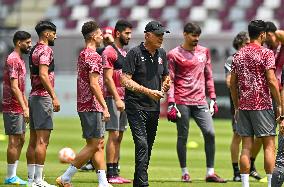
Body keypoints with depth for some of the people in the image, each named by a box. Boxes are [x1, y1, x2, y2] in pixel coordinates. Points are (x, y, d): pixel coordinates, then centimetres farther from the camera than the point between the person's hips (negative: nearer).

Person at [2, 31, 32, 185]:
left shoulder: (20, 60, 16)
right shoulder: (13, 60, -15)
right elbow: (14, 87, -20)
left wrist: (27, 106, 20)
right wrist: (24, 108, -23)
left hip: (19, 109, 10)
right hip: (13, 107, -10)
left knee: (20, 140, 11)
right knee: (14, 141, -6)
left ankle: (13, 175, 15)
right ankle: (11, 177, -2)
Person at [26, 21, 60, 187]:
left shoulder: (35, 50, 17)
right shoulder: (45, 50, -12)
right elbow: (43, 75, -22)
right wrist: (54, 97, -23)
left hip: (34, 96, 10)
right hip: (43, 97, -10)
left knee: (34, 140, 11)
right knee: (42, 141, -10)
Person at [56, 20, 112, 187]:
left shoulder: (82, 55, 16)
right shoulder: (94, 56, -14)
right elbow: (94, 84, -21)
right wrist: (105, 107, -20)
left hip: (84, 105, 10)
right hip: (92, 106, -10)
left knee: (100, 144, 10)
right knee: (93, 145, -7)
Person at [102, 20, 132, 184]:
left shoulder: (124, 53, 18)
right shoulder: (109, 52, -9)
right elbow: (108, 78, -15)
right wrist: (117, 99, -21)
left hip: (124, 99, 9)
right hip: (113, 98, -9)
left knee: (119, 137, 9)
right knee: (114, 135, -10)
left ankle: (115, 172, 11)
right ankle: (110, 174, -9)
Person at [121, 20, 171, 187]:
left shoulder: (162, 54, 12)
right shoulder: (135, 53, -8)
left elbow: (165, 77, 23)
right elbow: (125, 80, -13)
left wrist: (165, 85, -2)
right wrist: (148, 91, -21)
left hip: (154, 107, 7)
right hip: (136, 106, -7)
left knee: (148, 146, 10)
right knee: (142, 144, -17)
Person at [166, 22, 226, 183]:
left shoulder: (204, 52, 14)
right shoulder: (174, 54, 0)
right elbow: (170, 81, -1)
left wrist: (212, 98, 12)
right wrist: (171, 103, -9)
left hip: (200, 101, 4)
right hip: (182, 102, -4)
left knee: (210, 133, -7)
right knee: (183, 137, 2)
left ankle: (210, 173, -2)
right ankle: (185, 173, 11)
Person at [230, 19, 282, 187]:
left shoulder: (239, 55, 10)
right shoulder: (266, 53, -7)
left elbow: (233, 83, 11)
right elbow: (271, 81, -13)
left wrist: (236, 106, 18)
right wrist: (279, 105, -5)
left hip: (243, 105, 5)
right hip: (262, 104, -5)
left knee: (246, 146, 5)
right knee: (269, 145, -1)